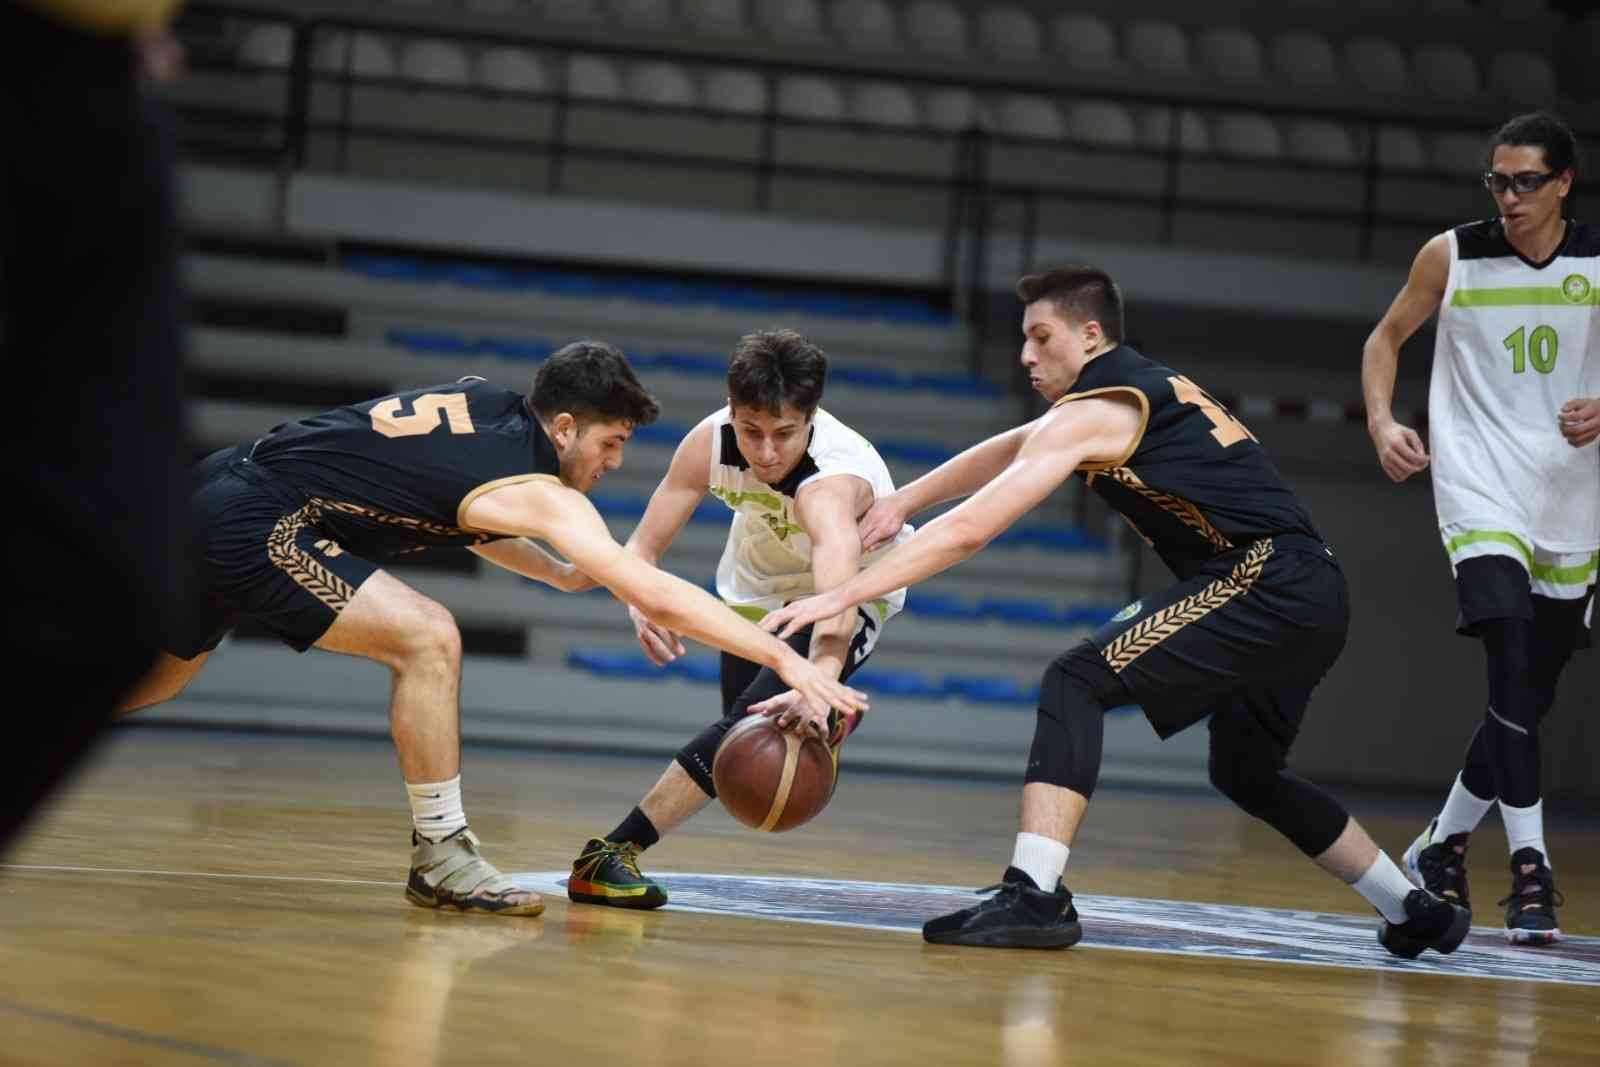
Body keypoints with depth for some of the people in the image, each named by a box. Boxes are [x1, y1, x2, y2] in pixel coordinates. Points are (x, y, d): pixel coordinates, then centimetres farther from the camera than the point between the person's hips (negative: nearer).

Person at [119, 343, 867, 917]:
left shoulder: (480, 401, 11)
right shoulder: (541, 492, -12)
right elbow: (652, 594, -18)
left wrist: (561, 574, 25)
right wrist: (785, 659, -18)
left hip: (211, 496, 9)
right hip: (257, 526, -9)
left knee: (154, 680, 27)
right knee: (427, 638, -16)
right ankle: (440, 856, -10)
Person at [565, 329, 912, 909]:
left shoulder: (832, 481, -44)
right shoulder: (711, 440, -28)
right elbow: (643, 546, -24)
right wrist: (641, 602, -48)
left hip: (859, 593, -5)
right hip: (759, 586, 5)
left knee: (757, 720, -26)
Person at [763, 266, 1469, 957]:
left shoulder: (1093, 413, -6)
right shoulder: (1141, 390, 22)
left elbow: (970, 529, -11)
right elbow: (1009, 450, 36)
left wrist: (840, 597, -10)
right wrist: (904, 501, 28)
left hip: (1267, 581, -10)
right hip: (1315, 599, 10)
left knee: (1078, 681, -15)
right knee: (1246, 772, 28)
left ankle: (1033, 893, -28)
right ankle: (1416, 913, 39)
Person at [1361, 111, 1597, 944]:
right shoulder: (1452, 256, -3)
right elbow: (1387, 338, 10)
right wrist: (1382, 422, -7)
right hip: (1480, 484, -3)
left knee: (1531, 695, 9)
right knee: (1513, 675, -20)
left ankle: (1441, 846, 28)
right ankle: (1529, 870, -21)